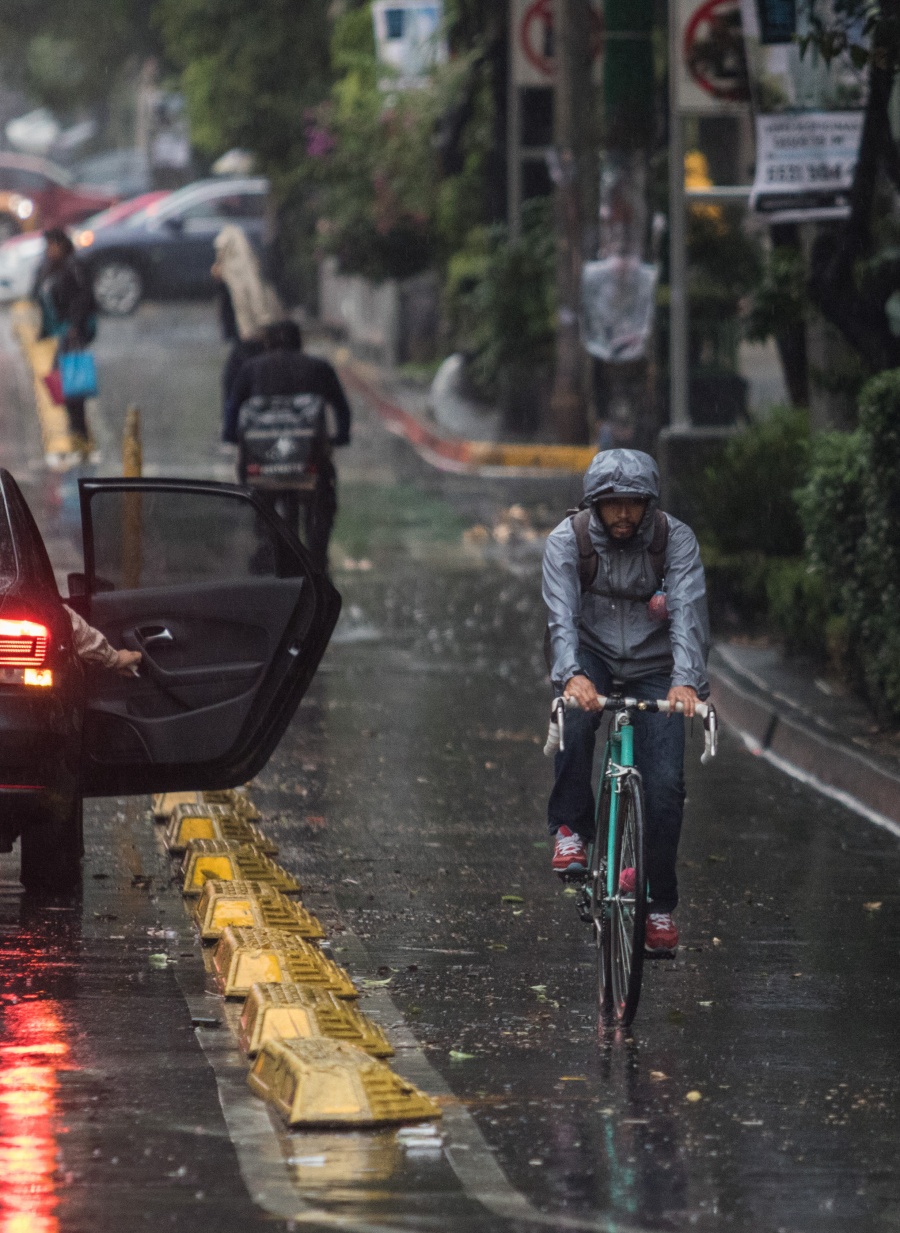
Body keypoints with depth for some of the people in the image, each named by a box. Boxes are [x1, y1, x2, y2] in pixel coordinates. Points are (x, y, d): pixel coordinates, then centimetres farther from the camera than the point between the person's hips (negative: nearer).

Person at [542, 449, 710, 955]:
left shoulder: (676, 539, -16)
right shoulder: (568, 540, -16)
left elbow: (689, 614, -26)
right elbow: (562, 615, -27)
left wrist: (685, 680, -43)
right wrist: (573, 675, -46)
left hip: (652, 667, 0)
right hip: (592, 657, 0)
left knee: (665, 784, -12)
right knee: (575, 716, -36)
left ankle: (661, 905, 2)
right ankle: (571, 829, -20)